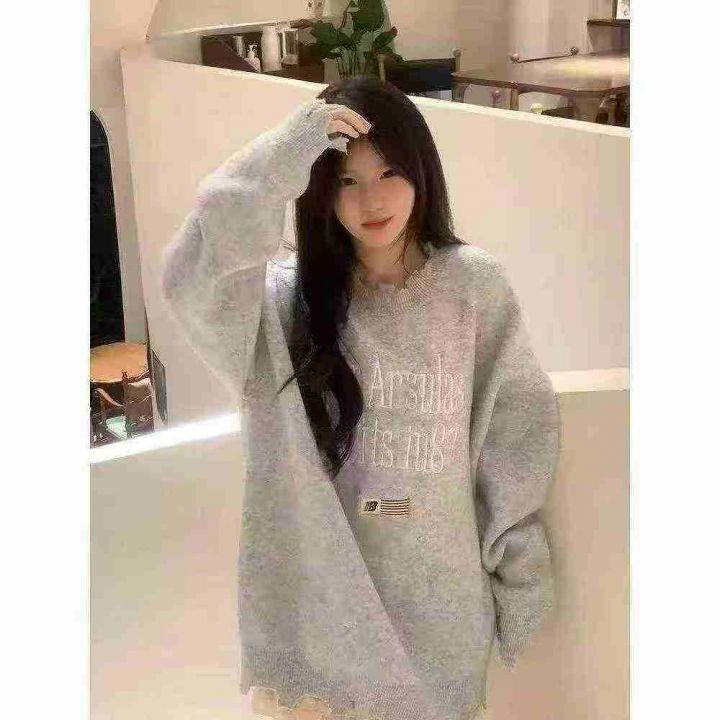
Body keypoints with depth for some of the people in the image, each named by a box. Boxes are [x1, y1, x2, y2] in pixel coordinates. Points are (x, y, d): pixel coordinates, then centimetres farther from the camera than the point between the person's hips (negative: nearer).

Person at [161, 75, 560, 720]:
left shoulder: (475, 285, -4)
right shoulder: (287, 295, -7)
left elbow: (516, 430, 0)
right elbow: (192, 281, -27)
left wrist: (522, 573, 1)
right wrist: (281, 157, -27)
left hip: (441, 591, 1)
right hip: (324, 588, 0)